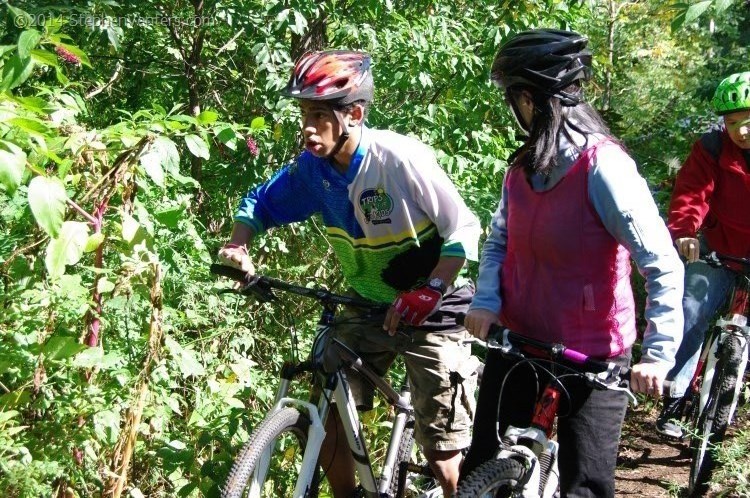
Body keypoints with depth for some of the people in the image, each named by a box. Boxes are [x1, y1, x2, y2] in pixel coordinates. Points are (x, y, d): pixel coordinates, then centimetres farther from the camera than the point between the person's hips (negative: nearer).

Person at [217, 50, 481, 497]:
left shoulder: (402, 159, -25)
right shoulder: (313, 168, -9)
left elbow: (464, 232, -21)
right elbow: (261, 204, 7)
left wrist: (428, 293, -31)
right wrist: (238, 247, -13)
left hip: (430, 309, -5)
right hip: (366, 306, 5)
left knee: (445, 455, -4)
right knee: (328, 410, -3)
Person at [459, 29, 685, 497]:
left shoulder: (603, 166, -19)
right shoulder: (525, 165, 4)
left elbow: (663, 266, -22)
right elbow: (499, 240, 10)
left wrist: (658, 352, -29)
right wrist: (486, 300, -9)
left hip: (589, 357, -6)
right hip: (517, 342, 7)